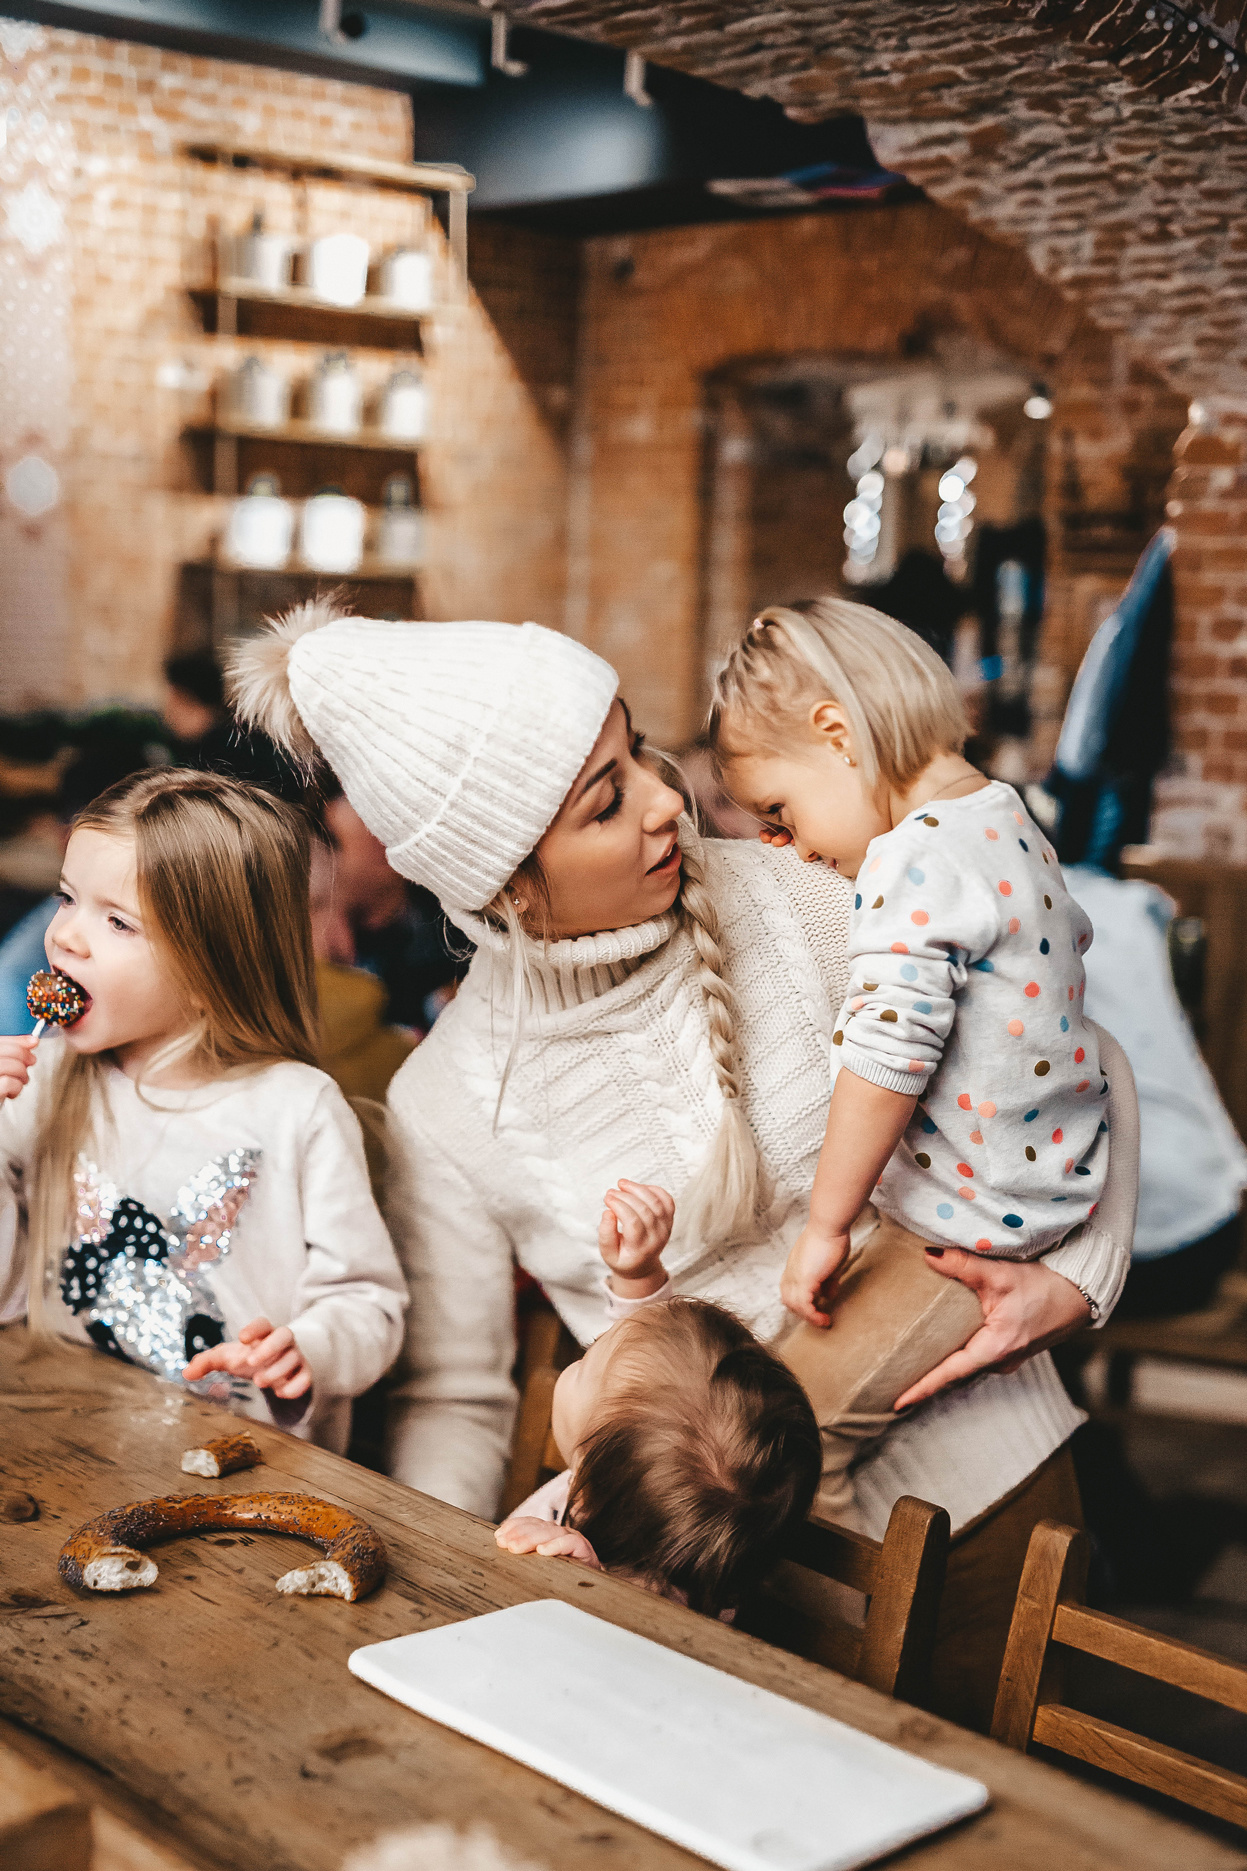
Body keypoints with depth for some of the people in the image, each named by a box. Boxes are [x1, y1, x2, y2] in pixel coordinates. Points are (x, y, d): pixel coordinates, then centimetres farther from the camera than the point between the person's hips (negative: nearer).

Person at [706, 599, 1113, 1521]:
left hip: (971, 1233, -10)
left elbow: (887, 1059, -29)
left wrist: (826, 1227, -21)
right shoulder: (1008, 821, 7)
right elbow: (1072, 935, 27)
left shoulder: (917, 857, -23)